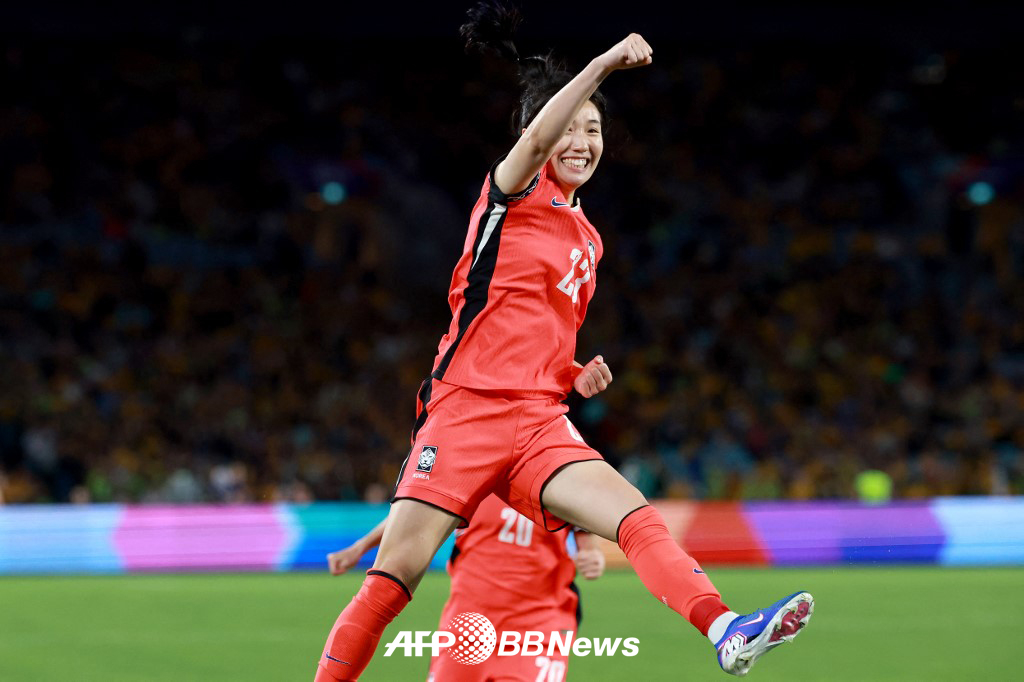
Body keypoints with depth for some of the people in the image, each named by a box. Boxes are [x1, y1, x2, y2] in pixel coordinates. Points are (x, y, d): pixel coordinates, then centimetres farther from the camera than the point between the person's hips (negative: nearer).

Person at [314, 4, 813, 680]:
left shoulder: (589, 240, 22)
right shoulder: (513, 193, 3)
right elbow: (539, 136, -21)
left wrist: (577, 375, 12)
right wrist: (604, 63, -28)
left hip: (540, 422, 5)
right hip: (464, 408, -5)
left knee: (635, 514, -20)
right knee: (396, 573, -10)